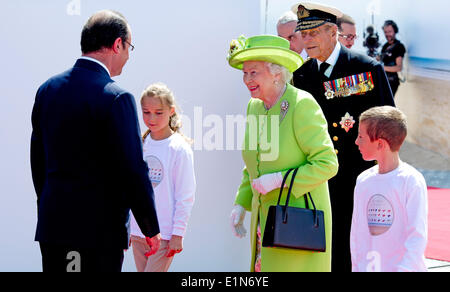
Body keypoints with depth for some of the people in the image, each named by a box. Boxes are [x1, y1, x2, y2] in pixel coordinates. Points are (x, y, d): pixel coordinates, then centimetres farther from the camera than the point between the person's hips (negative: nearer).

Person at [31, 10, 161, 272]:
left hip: (51, 226, 6)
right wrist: (152, 229, -3)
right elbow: (133, 170, -14)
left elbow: (38, 160, 13)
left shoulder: (47, 89, 7)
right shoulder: (116, 98, -14)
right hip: (101, 230, -6)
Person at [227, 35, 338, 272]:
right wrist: (241, 203, 13)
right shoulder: (254, 107, 8)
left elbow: (327, 163, -18)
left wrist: (279, 180, -22)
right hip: (265, 217, 7)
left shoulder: (302, 105, -15)